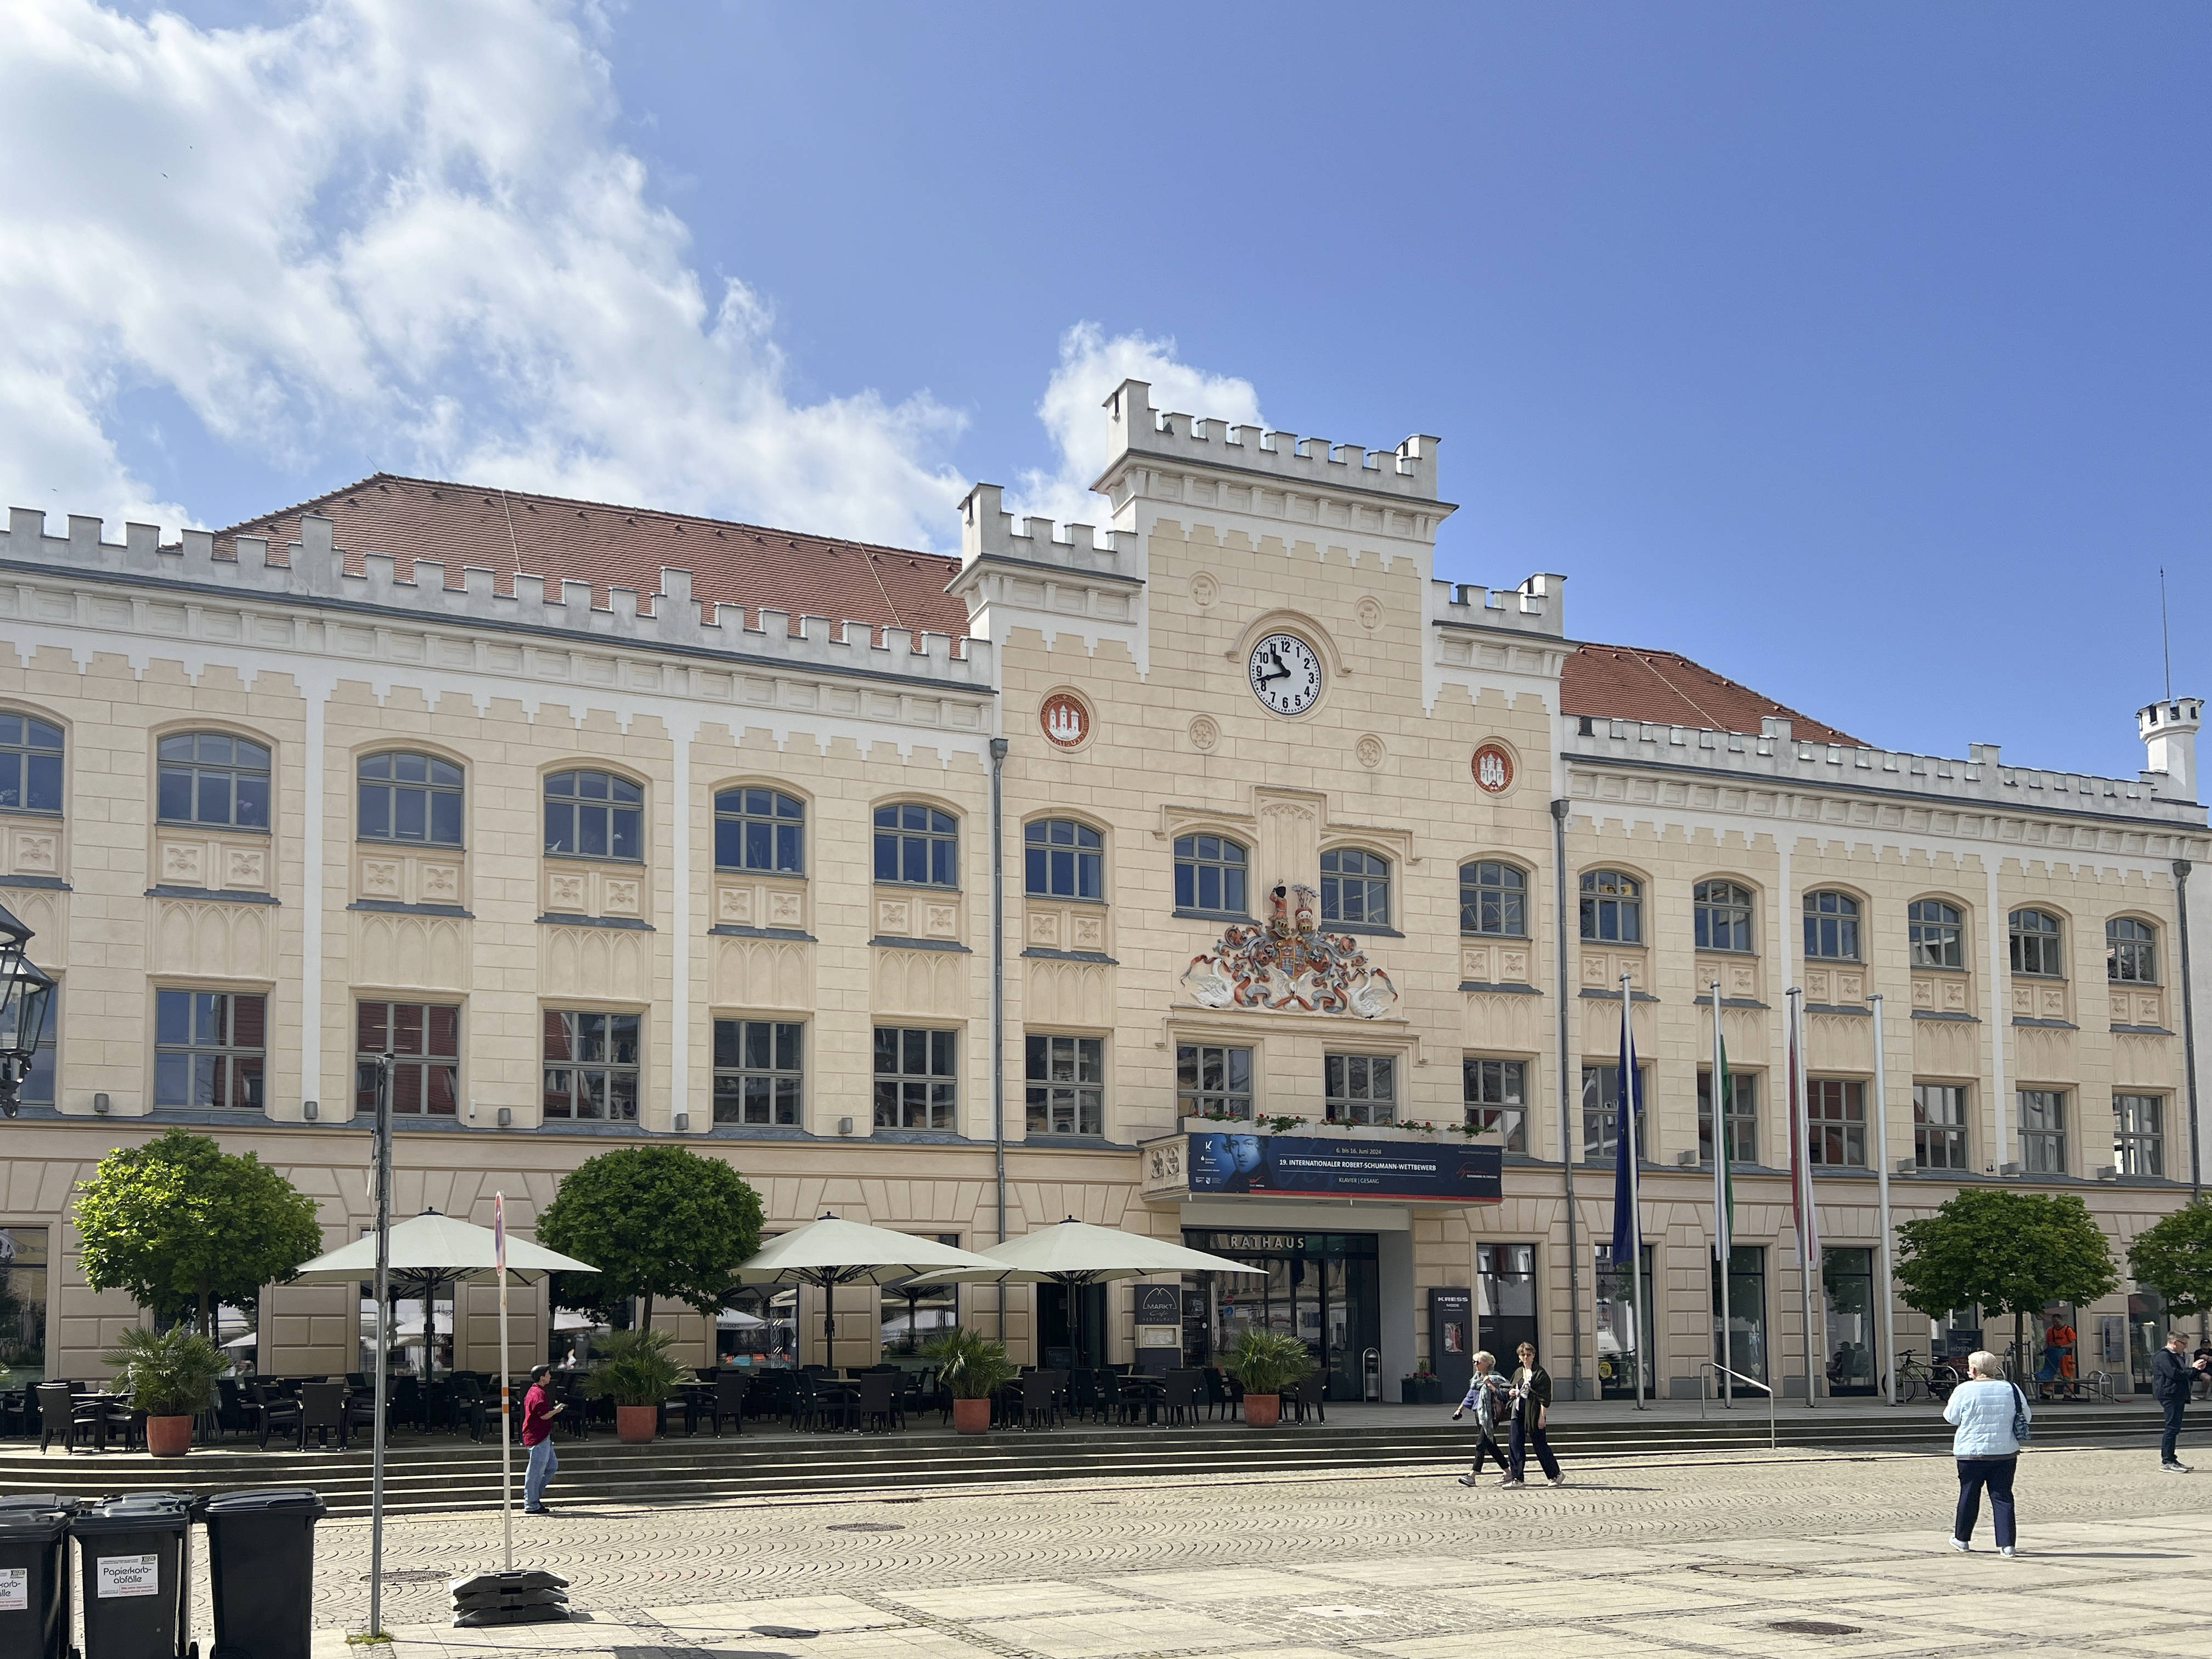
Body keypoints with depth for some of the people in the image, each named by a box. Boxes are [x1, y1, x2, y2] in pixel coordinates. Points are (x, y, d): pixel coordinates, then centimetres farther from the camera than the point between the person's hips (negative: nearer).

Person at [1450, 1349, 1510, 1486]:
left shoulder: (1495, 1379, -9)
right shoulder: (1477, 1379, 15)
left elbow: (1502, 1395, -18)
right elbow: (1470, 1397, 24)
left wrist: (1490, 1385, -25)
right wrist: (1460, 1410, 23)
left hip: (1490, 1415, -8)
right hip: (1479, 1415, 8)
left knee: (1481, 1444, -11)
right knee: (1490, 1446, 11)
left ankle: (1473, 1476, -13)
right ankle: (1507, 1472, 20)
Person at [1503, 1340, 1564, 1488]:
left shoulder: (1540, 1373, -7)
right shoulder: (1518, 1373, 13)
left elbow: (1544, 1397, -10)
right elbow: (1513, 1389, 28)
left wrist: (1542, 1416, -16)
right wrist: (1512, 1393, 4)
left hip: (1534, 1412, -6)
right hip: (1519, 1412, 6)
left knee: (1539, 1443, 1)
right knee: (1515, 1443, -2)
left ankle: (1556, 1475, 18)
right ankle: (1517, 1478, 1)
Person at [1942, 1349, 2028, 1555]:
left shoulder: (1964, 1390, -10)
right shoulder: (2011, 1390, -2)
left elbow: (1952, 1418, -1)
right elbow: (2026, 1417, 8)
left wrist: (1949, 1404, 19)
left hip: (1971, 1453, -2)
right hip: (2005, 1453, 2)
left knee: (1969, 1496, 12)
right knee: (2003, 1497, 5)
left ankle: (1961, 1538, 25)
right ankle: (2007, 1544, -1)